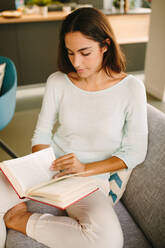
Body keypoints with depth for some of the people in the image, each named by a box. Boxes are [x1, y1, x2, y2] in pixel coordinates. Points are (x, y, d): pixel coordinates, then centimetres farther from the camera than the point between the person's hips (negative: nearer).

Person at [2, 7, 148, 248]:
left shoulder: (131, 88, -10)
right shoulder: (57, 82, -3)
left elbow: (135, 152, -7)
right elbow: (41, 134, 4)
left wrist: (86, 169, -17)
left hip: (92, 178, -1)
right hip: (49, 168, 2)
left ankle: (22, 220, -10)